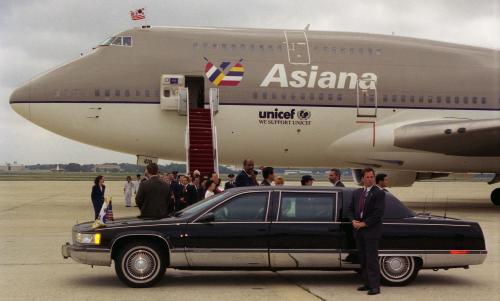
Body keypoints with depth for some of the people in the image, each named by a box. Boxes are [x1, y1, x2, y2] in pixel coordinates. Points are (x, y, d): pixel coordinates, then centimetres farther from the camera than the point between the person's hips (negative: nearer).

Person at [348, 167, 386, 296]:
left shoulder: (379, 193, -6)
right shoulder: (356, 193, 13)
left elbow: (379, 213, -14)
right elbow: (350, 209, 15)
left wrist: (364, 223, -14)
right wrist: (353, 220, -5)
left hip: (372, 231, -6)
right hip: (358, 231, 6)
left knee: (372, 259, -7)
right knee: (363, 259, 9)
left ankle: (375, 286, -4)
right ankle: (367, 283, 17)